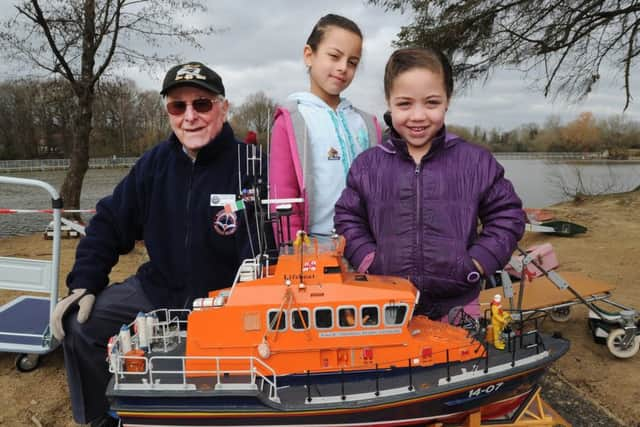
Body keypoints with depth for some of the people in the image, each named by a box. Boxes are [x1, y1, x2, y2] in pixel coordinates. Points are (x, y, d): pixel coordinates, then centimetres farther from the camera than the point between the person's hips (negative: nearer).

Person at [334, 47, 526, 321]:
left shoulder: (477, 162, -3)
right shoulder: (367, 165, 0)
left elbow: (506, 215, 3)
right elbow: (348, 219, 6)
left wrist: (476, 264, -6)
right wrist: (369, 262, -6)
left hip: (457, 303, 0)